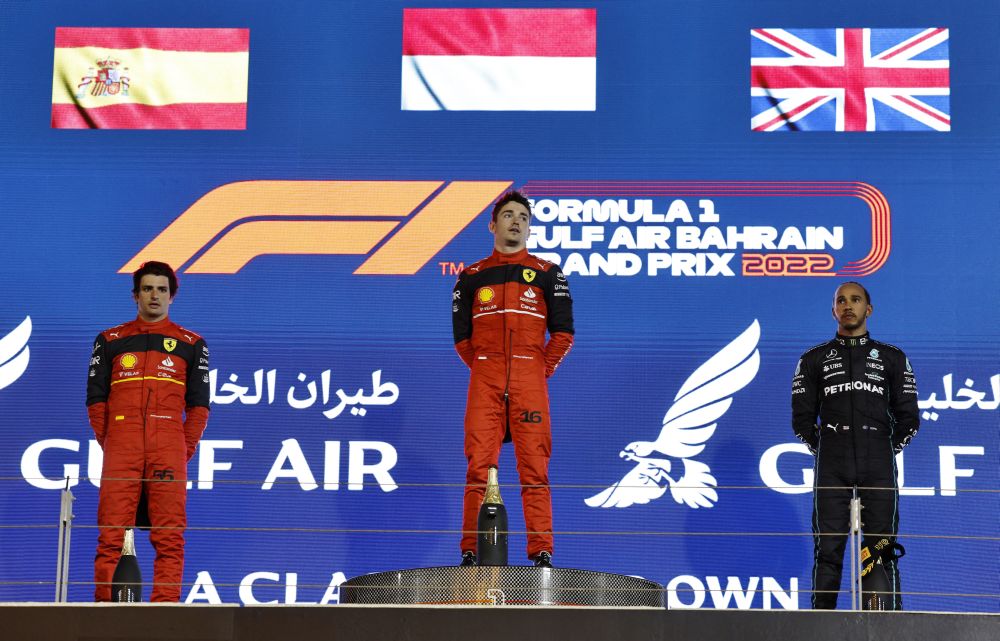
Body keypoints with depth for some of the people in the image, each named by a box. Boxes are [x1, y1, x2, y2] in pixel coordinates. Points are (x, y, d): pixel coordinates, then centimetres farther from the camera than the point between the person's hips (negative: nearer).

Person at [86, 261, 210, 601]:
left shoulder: (191, 344, 14)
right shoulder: (110, 340, 15)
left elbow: (199, 405, 11)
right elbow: (95, 398, 12)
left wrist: (185, 449, 2)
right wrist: (108, 444, 4)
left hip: (168, 452, 0)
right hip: (120, 453, 0)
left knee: (169, 537, -5)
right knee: (110, 534, -5)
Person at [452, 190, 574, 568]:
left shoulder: (547, 275, 11)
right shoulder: (472, 277, 14)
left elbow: (563, 333, 8)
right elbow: (461, 337, 15)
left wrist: (542, 370, 3)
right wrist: (483, 369, 8)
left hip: (530, 383, -1)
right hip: (484, 382, 1)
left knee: (534, 469, -4)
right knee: (479, 467, -3)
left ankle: (541, 553, -2)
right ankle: (471, 552, -1)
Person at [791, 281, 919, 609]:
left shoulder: (893, 358, 12)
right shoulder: (814, 359, 13)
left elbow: (908, 417, 12)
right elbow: (802, 418, 12)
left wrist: (886, 450, 7)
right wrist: (825, 450, 5)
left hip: (879, 468, 0)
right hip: (831, 469, 0)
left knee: (882, 548, -3)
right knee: (828, 549, -4)